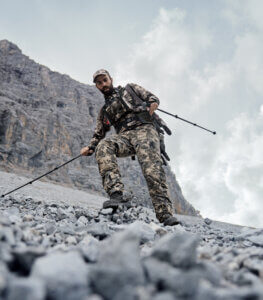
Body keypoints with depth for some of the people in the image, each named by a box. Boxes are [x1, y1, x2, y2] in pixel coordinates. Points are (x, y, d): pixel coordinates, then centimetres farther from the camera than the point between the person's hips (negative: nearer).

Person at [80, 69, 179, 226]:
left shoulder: (129, 89, 25)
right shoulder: (104, 110, 34)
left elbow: (152, 97, 17)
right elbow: (99, 135, 33)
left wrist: (152, 103, -9)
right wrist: (89, 148, 12)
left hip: (144, 129, -3)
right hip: (124, 136, 3)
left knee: (152, 169, -29)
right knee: (103, 146, -33)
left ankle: (165, 214, -37)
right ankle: (116, 193, -45)